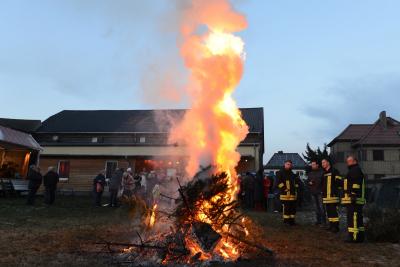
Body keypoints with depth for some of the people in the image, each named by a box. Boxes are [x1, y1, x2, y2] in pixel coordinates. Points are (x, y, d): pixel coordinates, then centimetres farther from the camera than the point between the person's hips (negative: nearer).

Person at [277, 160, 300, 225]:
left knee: (293, 207, 8)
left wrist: (296, 187, 14)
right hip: (285, 194, -7)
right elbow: (279, 182, -12)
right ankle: (286, 220, 0)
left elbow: (296, 181, 29)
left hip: (293, 193, 7)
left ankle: (292, 220, 16)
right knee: (286, 207, -8)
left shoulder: (292, 173, 21)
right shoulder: (280, 173, -3)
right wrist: (285, 189, -16)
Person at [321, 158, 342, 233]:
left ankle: (336, 227, -2)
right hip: (326, 196, 8)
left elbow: (339, 182, -12)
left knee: (334, 211, -8)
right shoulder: (324, 173, 19)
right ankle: (331, 225, 21)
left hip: (333, 196, -8)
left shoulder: (334, 171, -6)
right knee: (329, 211, 13)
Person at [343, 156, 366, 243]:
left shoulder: (355, 170, -8)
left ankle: (354, 237, -11)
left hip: (353, 200, -11)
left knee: (353, 218, -11)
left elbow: (356, 184, -20)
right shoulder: (354, 170, 25)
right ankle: (360, 236, 20)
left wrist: (353, 195, -26)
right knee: (358, 218, 14)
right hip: (356, 200, 11)